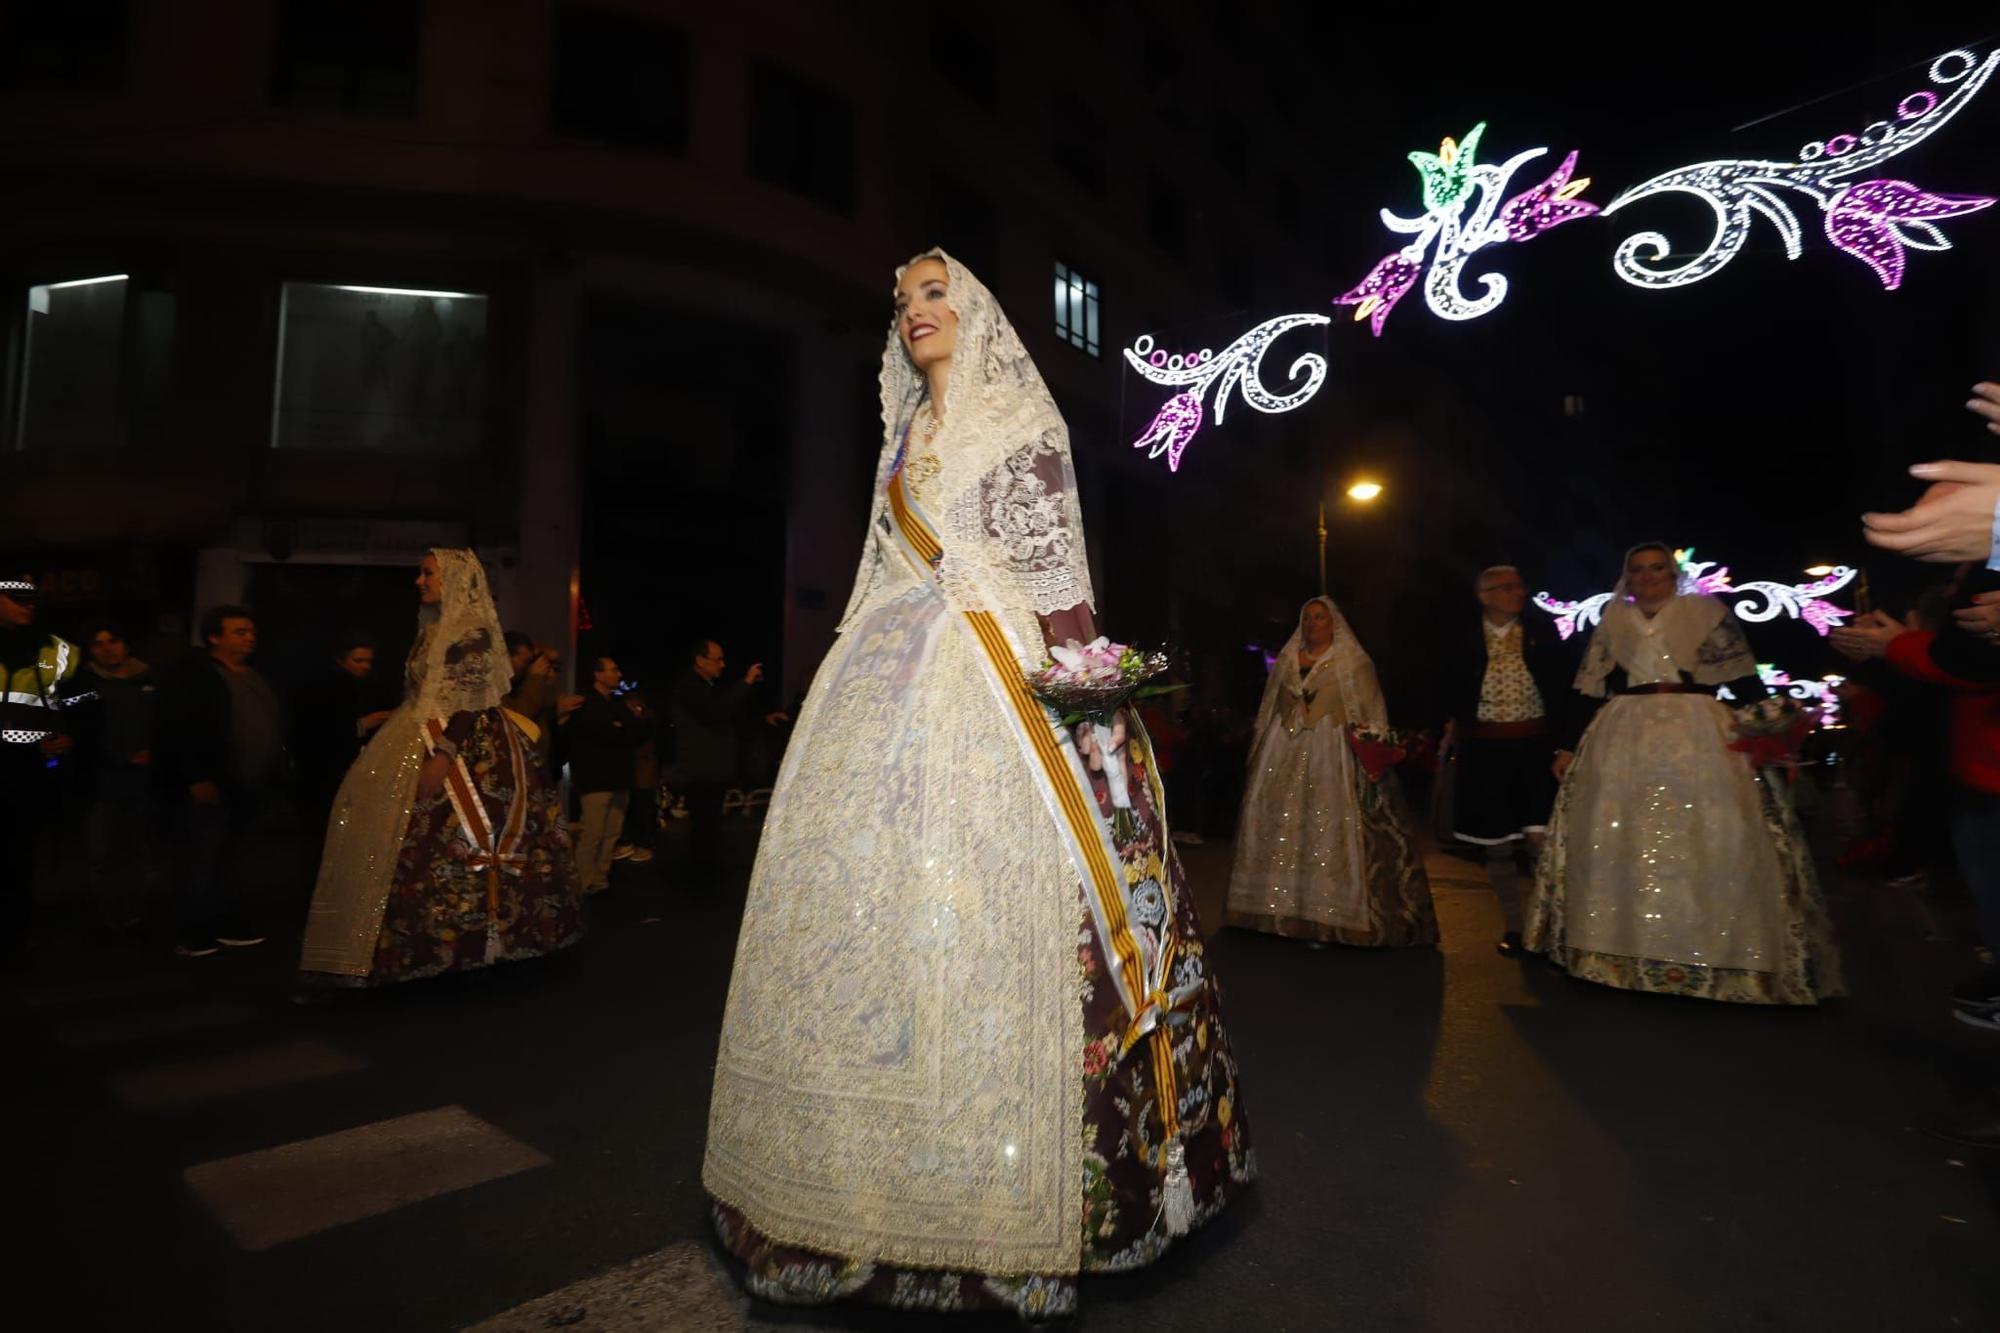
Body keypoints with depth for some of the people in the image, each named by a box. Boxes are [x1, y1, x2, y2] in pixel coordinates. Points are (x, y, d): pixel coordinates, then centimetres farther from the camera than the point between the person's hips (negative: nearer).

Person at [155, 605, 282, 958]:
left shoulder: (257, 676, 15)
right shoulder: (193, 675, -7)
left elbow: (274, 725, 18)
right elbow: (177, 731, -13)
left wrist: (275, 775, 12)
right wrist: (196, 778, -18)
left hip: (252, 787, 7)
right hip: (211, 787, -7)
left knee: (236, 857, 13)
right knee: (202, 860, 0)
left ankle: (233, 925, 21)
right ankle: (195, 934, 8)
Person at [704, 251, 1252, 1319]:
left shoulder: (1021, 415, 6)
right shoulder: (905, 434, 23)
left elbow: (1053, 559, -2)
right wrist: (861, 665, 15)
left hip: (995, 666, -6)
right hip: (897, 668, 6)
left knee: (986, 886, -9)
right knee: (876, 883, 3)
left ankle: (998, 1172, 4)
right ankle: (880, 1156, 17)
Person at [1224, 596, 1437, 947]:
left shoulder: (1353, 662, 3)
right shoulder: (1286, 660, 14)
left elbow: (1372, 714, -3)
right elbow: (1269, 711, 17)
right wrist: (1259, 753, 12)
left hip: (1333, 757, -4)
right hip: (1285, 754, 4)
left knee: (1331, 832, -6)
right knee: (1280, 827, 3)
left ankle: (1333, 913, 0)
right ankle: (1282, 908, 12)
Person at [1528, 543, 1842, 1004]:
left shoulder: (1708, 613, 6)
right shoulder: (1611, 624, 12)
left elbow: (1744, 682, 1)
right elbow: (1591, 692, 12)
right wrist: (1570, 746, 7)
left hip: (1701, 739, -2)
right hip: (1623, 742, 2)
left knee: (1710, 844, -4)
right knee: (1619, 842, 2)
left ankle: (1710, 955, 6)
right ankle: (1622, 951, 12)